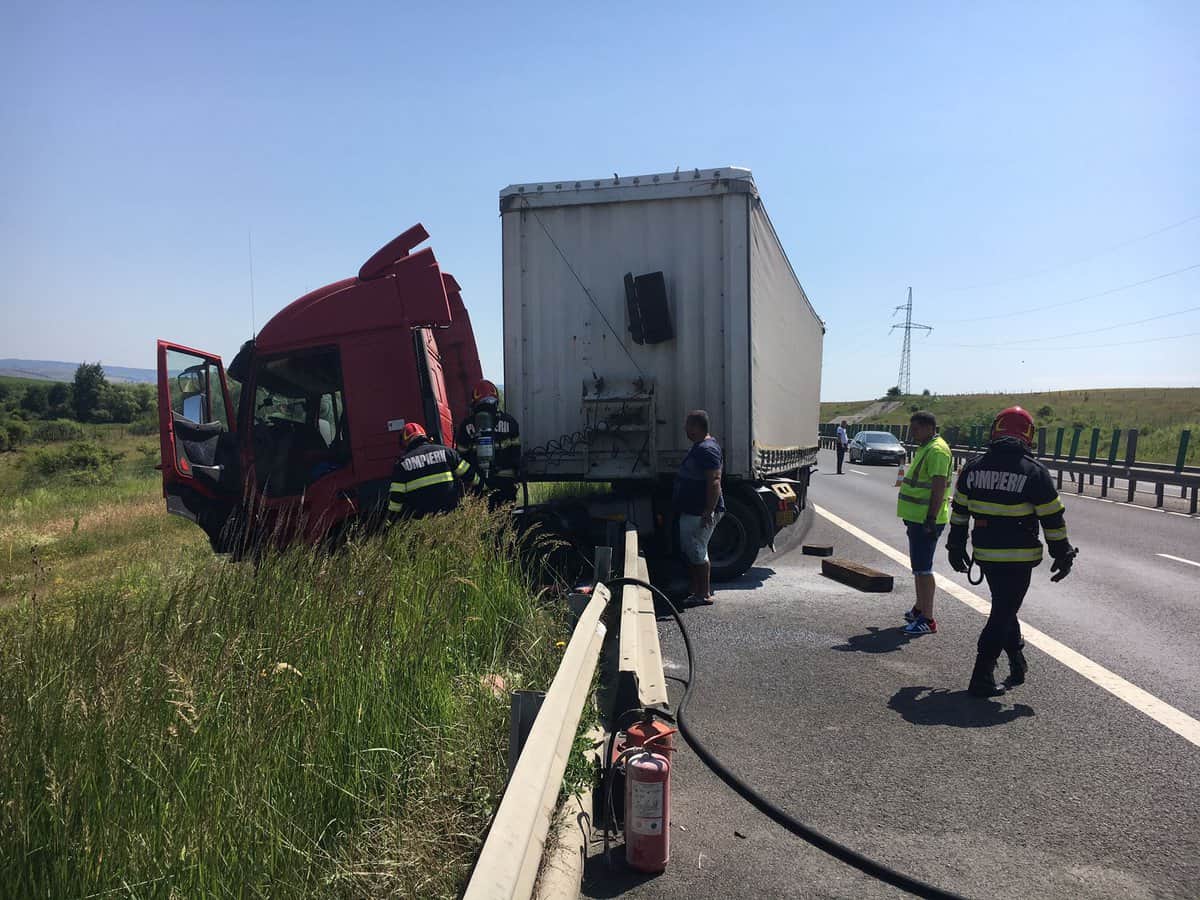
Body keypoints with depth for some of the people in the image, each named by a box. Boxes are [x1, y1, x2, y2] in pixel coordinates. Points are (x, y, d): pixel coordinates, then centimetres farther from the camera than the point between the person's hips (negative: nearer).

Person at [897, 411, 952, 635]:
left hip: (926, 521, -11)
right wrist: (910, 515, 26)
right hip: (917, 518, 11)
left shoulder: (937, 450, -17)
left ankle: (927, 620, -6)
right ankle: (920, 609, 32)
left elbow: (939, 487, -23)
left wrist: (931, 519, -27)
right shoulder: (924, 448, 17)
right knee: (918, 566, 19)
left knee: (923, 568, -9)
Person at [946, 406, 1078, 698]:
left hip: (985, 554, 4)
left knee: (1003, 609, 23)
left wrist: (956, 547, 18)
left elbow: (959, 511, 9)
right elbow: (1053, 519, -5)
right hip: (1019, 558, -4)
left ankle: (1018, 662, 32)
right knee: (1003, 614, 3)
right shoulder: (1034, 472, -9)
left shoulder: (973, 467, 2)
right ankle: (981, 679, 4)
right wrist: (1063, 554, 6)